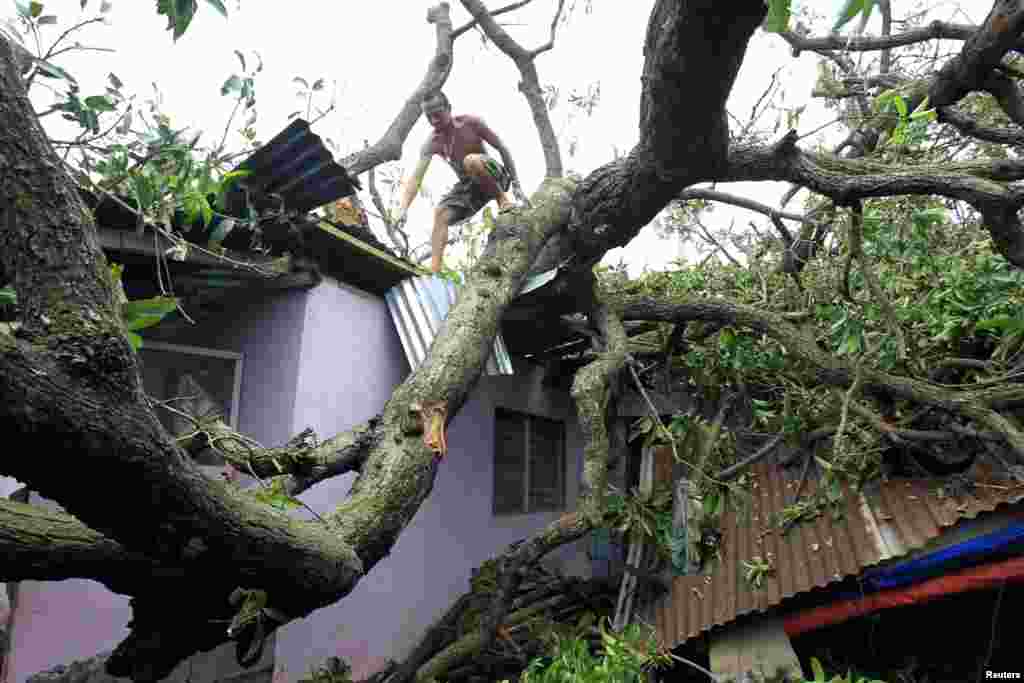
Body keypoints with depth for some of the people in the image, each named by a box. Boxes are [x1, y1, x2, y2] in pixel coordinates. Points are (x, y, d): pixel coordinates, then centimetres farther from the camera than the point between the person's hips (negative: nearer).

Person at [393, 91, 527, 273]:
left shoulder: (471, 123, -18)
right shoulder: (432, 143, -12)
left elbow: (502, 148, -10)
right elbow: (415, 178, -21)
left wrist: (515, 184, -13)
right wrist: (403, 208, -37)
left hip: (495, 176, -4)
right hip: (468, 185, 4)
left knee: (470, 160, -36)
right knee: (440, 213, -18)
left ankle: (503, 200, -19)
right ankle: (435, 269, -21)